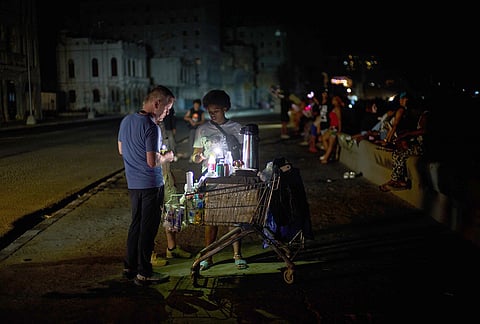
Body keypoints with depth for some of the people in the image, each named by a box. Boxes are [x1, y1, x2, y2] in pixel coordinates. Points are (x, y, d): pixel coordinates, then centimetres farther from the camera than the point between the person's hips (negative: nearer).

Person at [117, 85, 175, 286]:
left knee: (136, 224, 18)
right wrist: (166, 158, -4)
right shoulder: (151, 127, -20)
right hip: (151, 184, -8)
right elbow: (152, 162, -22)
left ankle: (130, 266, 26)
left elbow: (121, 150, 16)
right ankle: (144, 273, 10)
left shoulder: (126, 120, 6)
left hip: (133, 183, 8)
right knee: (148, 228, 2)